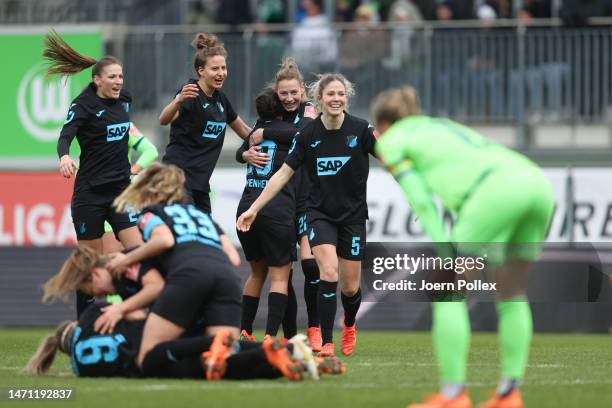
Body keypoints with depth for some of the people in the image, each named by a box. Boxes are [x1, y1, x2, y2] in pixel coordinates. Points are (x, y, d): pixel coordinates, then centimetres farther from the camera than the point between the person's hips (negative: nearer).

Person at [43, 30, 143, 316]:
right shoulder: (83, 105, -10)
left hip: (120, 189, 5)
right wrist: (64, 156, -48)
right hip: (89, 193, -5)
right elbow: (65, 135, -27)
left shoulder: (124, 100, 7)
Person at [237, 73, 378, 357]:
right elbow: (283, 174, -2)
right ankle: (326, 343, -13)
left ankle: (349, 325, 40)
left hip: (353, 214, 0)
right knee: (328, 272, -21)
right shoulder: (308, 134, -7)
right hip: (320, 213, 0)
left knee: (350, 287, 6)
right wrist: (254, 209, -3)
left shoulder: (361, 130, -11)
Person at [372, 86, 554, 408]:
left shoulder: (392, 140, 18)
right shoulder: (446, 128, 39)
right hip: (538, 183, 7)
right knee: (511, 293, 19)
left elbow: (422, 201, 5)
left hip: (499, 191, -7)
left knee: (447, 293, 2)